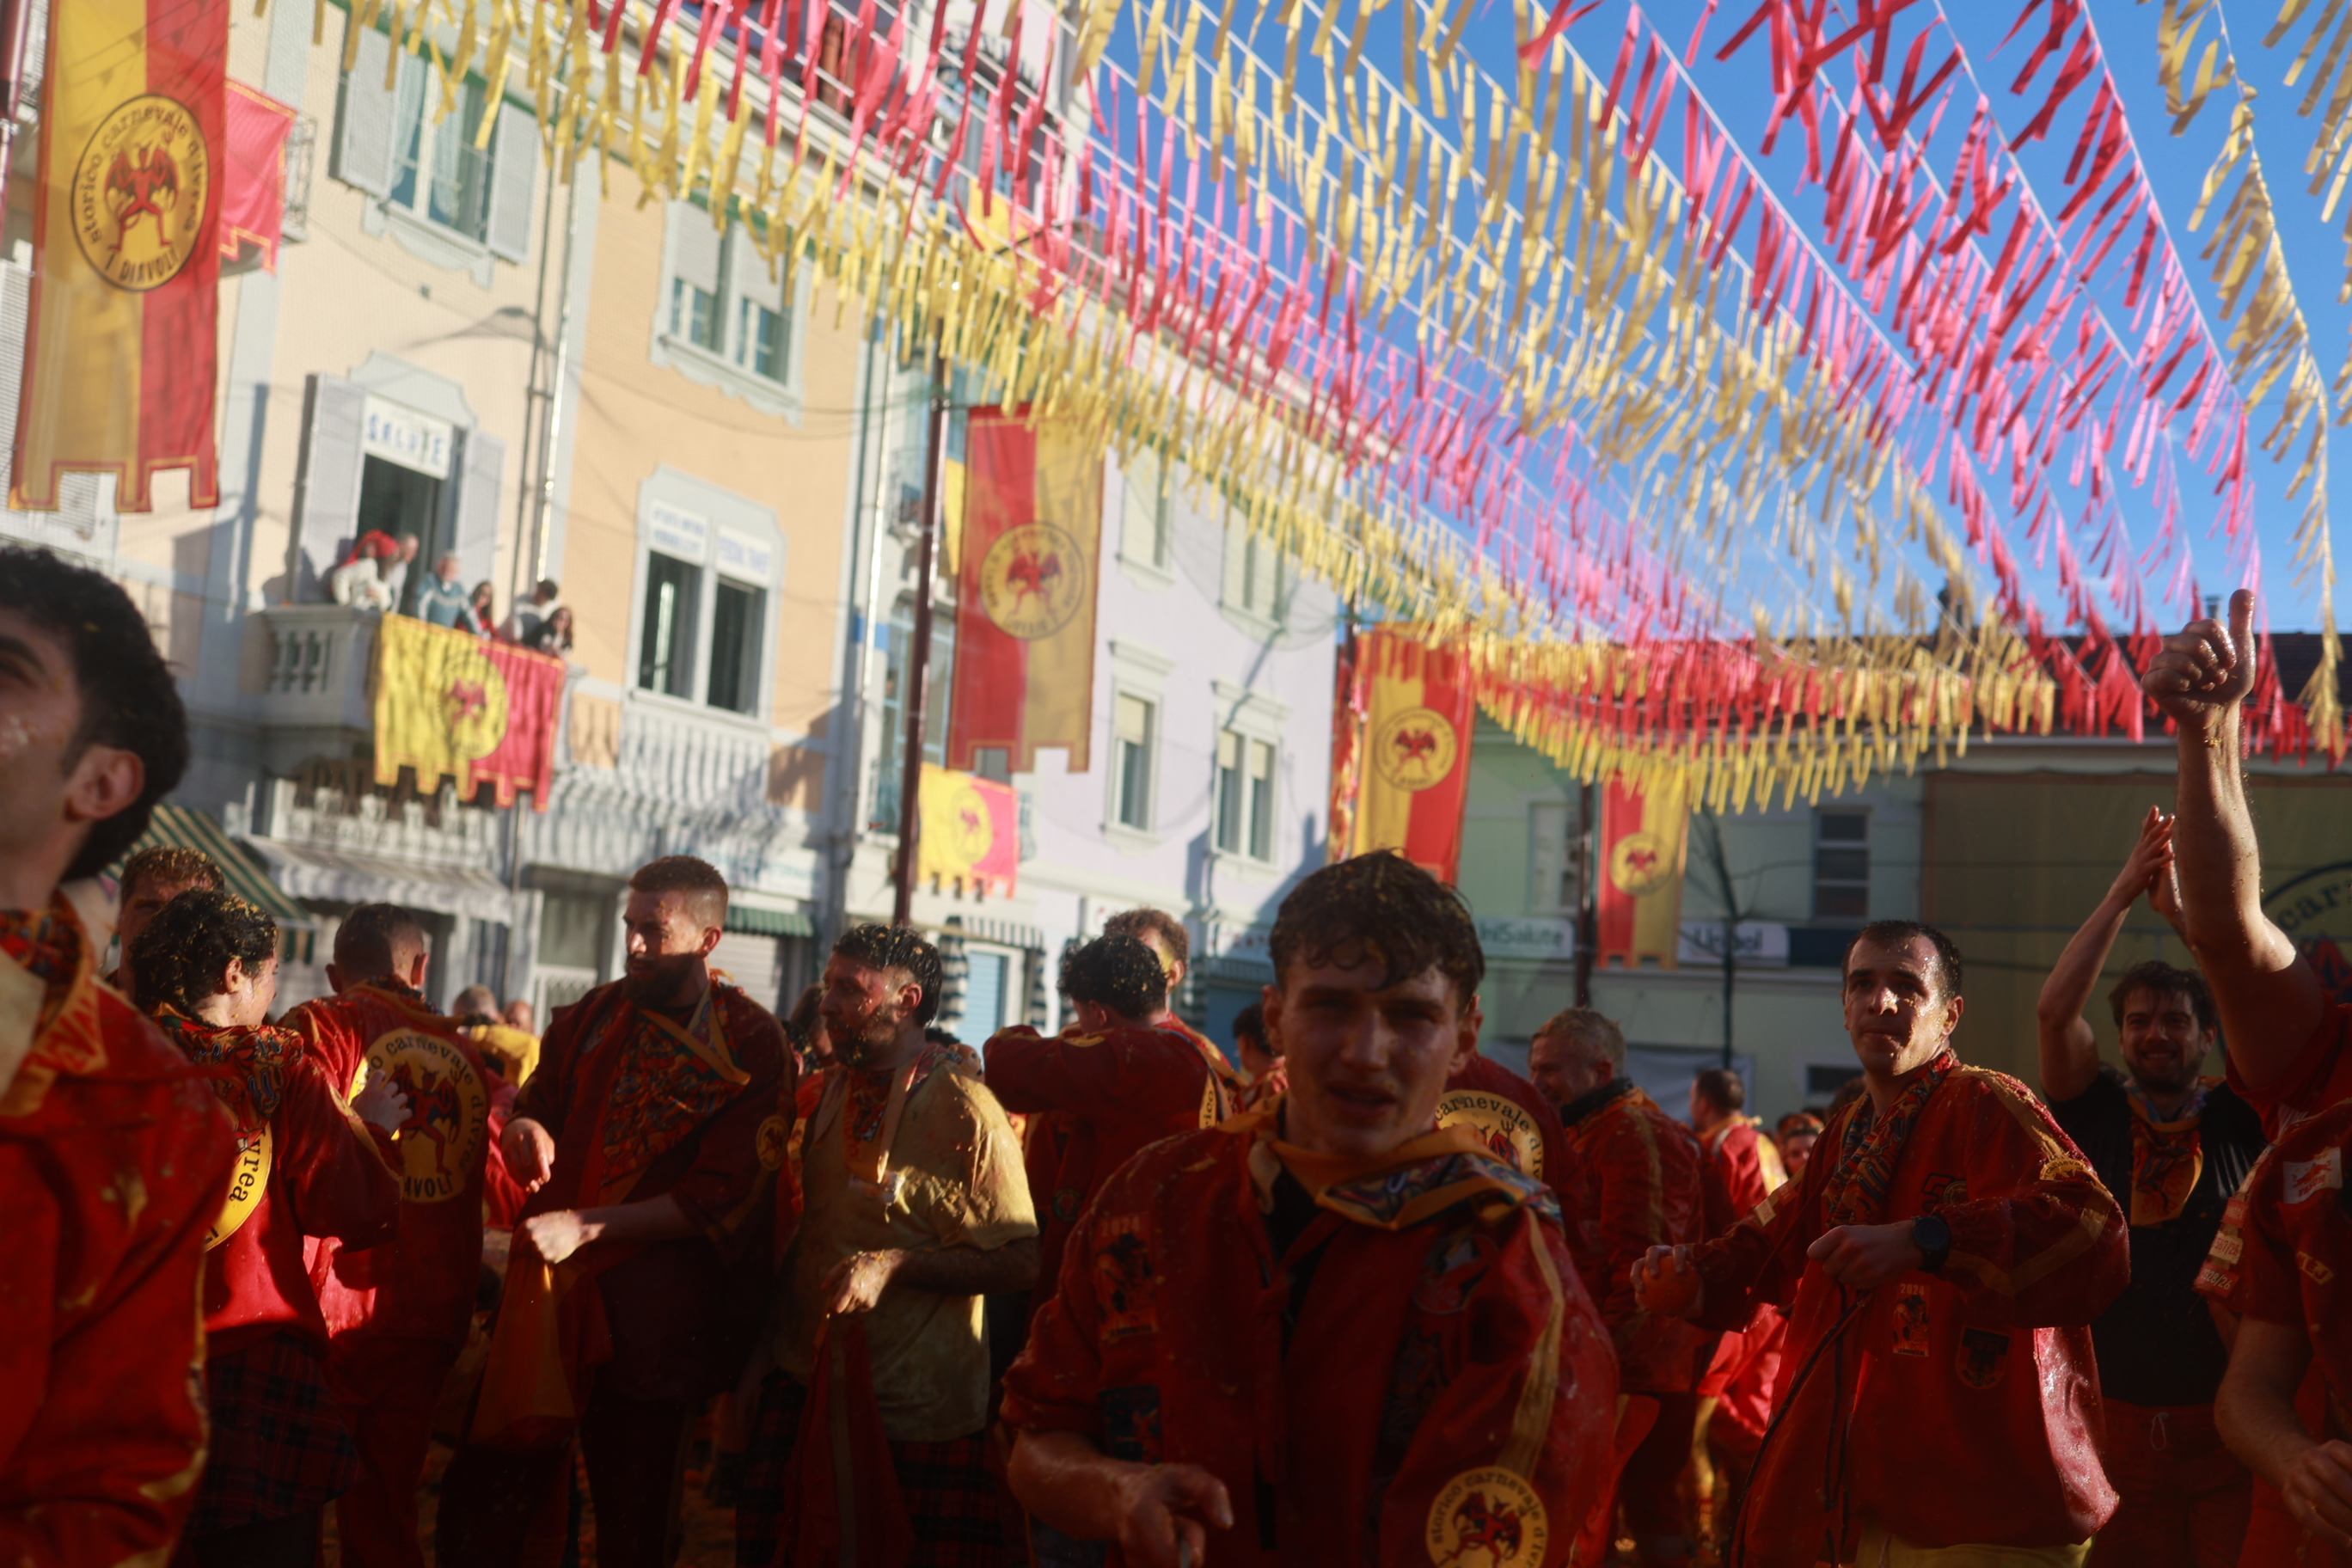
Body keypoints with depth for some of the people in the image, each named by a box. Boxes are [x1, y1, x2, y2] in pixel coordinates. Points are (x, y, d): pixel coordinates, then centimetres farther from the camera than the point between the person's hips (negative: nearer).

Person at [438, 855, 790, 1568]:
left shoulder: (751, 1046, -8)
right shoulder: (596, 1014, 8)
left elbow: (723, 1197, -13)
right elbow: (535, 1103, 19)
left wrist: (586, 1226, -19)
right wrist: (527, 1128, -6)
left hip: (647, 1323, -4)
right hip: (546, 1302, 5)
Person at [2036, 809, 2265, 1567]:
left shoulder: (2236, 1119, 5)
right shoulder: (2098, 1115, 6)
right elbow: (2054, 1013, -8)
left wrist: (2182, 907, -9)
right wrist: (2123, 893, -8)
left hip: (2227, 1424, -1)